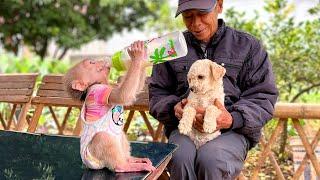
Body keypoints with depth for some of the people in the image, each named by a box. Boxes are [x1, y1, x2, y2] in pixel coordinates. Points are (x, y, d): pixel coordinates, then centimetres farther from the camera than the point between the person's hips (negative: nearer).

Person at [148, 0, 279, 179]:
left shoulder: (248, 46, 10)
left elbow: (263, 97, 5)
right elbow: (157, 92, 20)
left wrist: (233, 119, -15)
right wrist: (173, 108, -5)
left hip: (232, 131, -1)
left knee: (211, 160, -35)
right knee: (181, 159, -35)